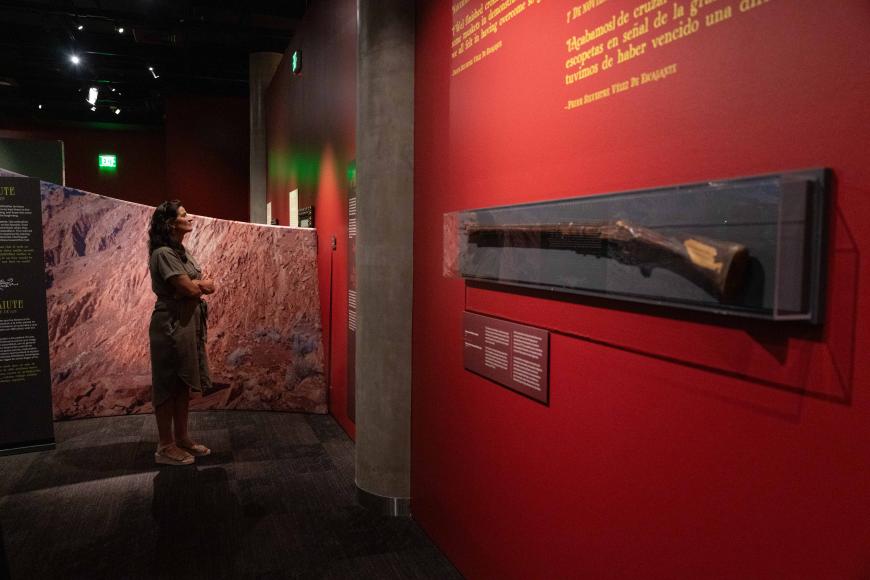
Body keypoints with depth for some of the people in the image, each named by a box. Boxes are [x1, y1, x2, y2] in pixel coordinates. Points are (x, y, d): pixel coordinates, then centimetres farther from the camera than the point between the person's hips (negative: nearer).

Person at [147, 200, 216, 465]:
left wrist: (197, 286, -11)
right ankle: (165, 447, 10)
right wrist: (202, 285, -1)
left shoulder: (181, 251, 14)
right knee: (168, 385, 0)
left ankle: (182, 438, 24)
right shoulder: (163, 253, -15)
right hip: (171, 325, -9)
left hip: (189, 322, 9)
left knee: (184, 384, 14)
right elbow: (189, 288, -21)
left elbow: (207, 285, 9)